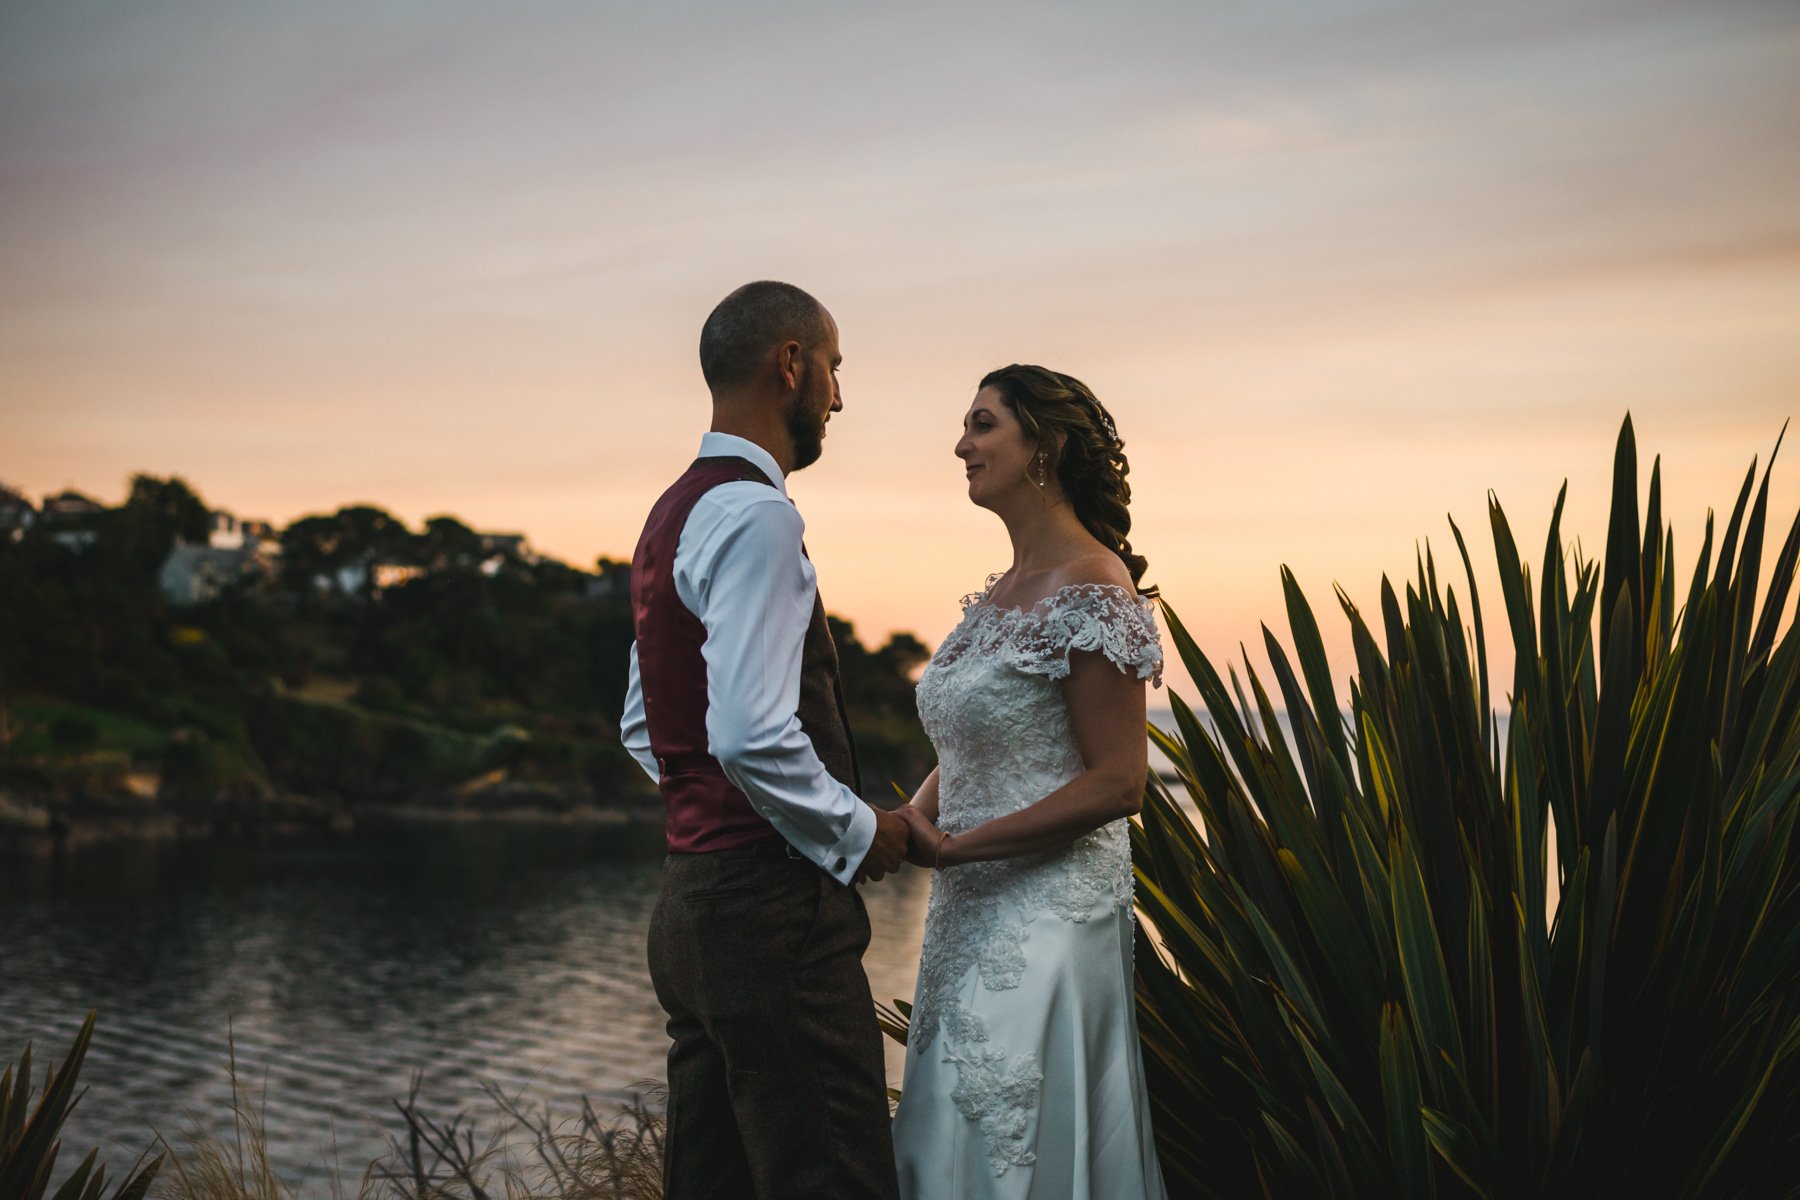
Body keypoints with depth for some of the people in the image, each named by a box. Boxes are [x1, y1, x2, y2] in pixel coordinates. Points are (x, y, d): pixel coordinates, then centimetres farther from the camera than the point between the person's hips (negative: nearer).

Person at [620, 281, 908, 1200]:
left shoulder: (675, 513, 17)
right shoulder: (754, 516, -15)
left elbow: (643, 731, 24)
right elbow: (752, 738, -24)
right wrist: (860, 832, -10)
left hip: (692, 901, 10)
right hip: (770, 907, -10)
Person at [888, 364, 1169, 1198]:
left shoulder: (1090, 589, -14)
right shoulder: (1002, 592, 13)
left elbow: (1117, 783, -18)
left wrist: (957, 845, -19)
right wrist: (915, 822, -1)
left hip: (1048, 916, -9)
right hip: (971, 912, 9)